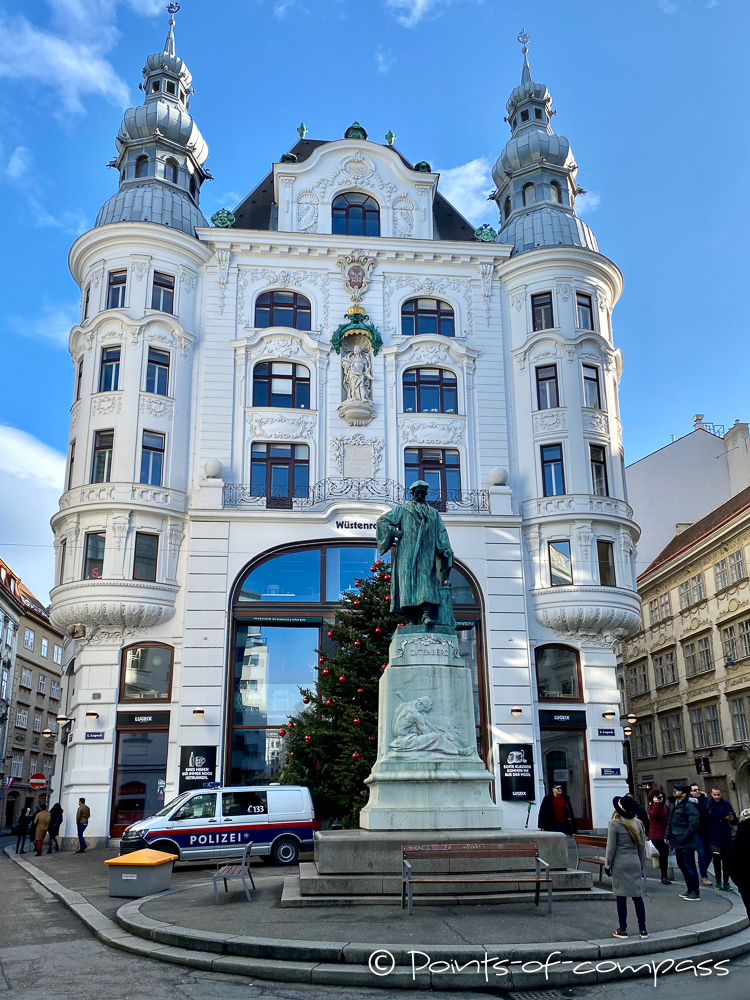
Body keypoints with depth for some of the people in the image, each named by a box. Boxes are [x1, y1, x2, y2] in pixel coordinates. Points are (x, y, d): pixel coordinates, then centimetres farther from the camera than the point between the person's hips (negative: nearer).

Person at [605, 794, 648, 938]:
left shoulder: (614, 824, -10)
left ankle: (622, 930, 6)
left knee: (621, 897, 2)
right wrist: (641, 864, 19)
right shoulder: (638, 823, 4)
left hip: (620, 863, -4)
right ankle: (642, 929, 13)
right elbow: (642, 846, 10)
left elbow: (611, 847, -8)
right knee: (637, 896, 10)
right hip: (635, 863, 4)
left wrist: (607, 864, 1)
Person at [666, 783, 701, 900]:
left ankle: (695, 892, 8)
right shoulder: (675, 806, 13)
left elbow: (694, 824, -21)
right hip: (677, 842, 10)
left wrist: (683, 838, -20)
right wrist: (668, 836, 12)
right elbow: (670, 822, 20)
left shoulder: (689, 806, -16)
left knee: (690, 867, -2)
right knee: (682, 866, 17)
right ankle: (690, 889, 29)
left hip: (686, 843, -9)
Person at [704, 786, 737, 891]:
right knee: (717, 858, -4)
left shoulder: (726, 804, 2)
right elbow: (702, 819, -1)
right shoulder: (707, 804, -4)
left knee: (726, 859, 5)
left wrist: (732, 819, -16)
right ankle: (718, 882, 8)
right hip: (713, 837, -2)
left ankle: (726, 882, 14)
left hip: (725, 836, 2)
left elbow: (735, 820, 6)